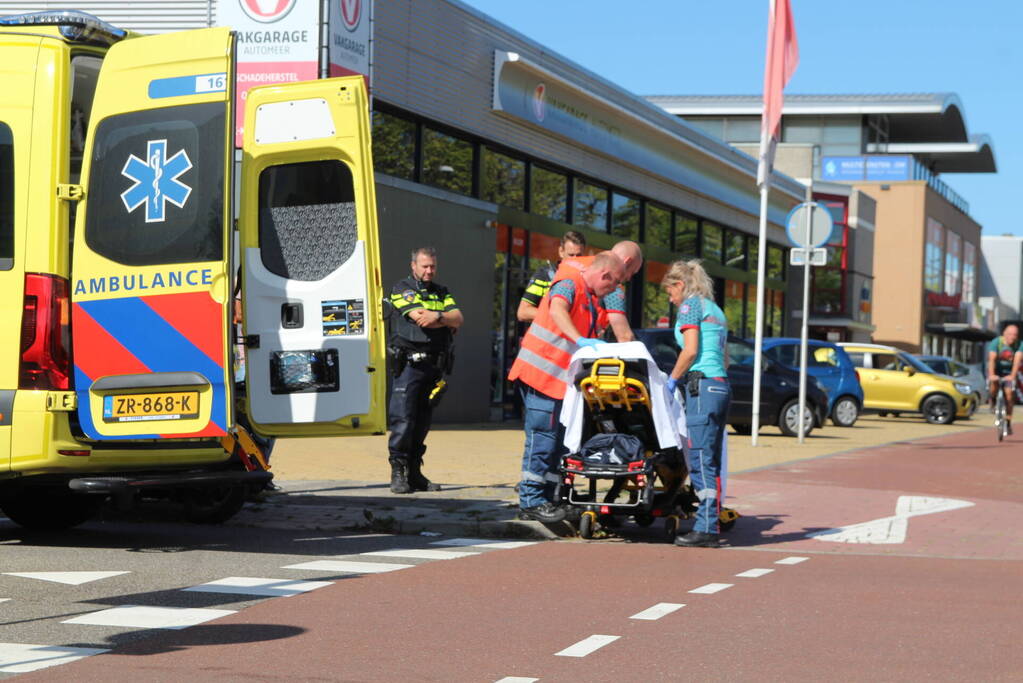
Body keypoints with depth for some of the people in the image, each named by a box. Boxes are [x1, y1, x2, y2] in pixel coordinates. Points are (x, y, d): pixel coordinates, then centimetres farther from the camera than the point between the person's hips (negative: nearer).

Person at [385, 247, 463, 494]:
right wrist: (447, 321, -3)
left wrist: (437, 316, -14)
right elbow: (419, 318, -14)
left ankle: (414, 472, 12)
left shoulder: (442, 293, 20)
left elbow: (458, 318, 4)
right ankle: (398, 473, -6)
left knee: (422, 421, 8)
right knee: (402, 420, -10)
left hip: (435, 366, 6)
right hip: (409, 364, -6)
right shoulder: (402, 290, 1)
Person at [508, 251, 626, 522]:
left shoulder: (592, 300, 19)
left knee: (557, 438, 10)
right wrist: (579, 340, -43)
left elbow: (593, 341, 20)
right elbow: (556, 309, -32)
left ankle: (545, 498, 15)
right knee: (543, 436, -9)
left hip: (561, 378, 10)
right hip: (542, 373, -10)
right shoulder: (569, 284, -11)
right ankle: (531, 501, -6)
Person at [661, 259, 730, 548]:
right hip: (721, 385, 9)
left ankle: (706, 528, -14)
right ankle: (711, 522, 7)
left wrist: (673, 379, -1)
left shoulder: (690, 304, -1)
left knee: (701, 459, -10)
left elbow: (691, 350, -12)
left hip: (702, 386, -9)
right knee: (711, 461, 8)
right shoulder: (715, 310, 24)